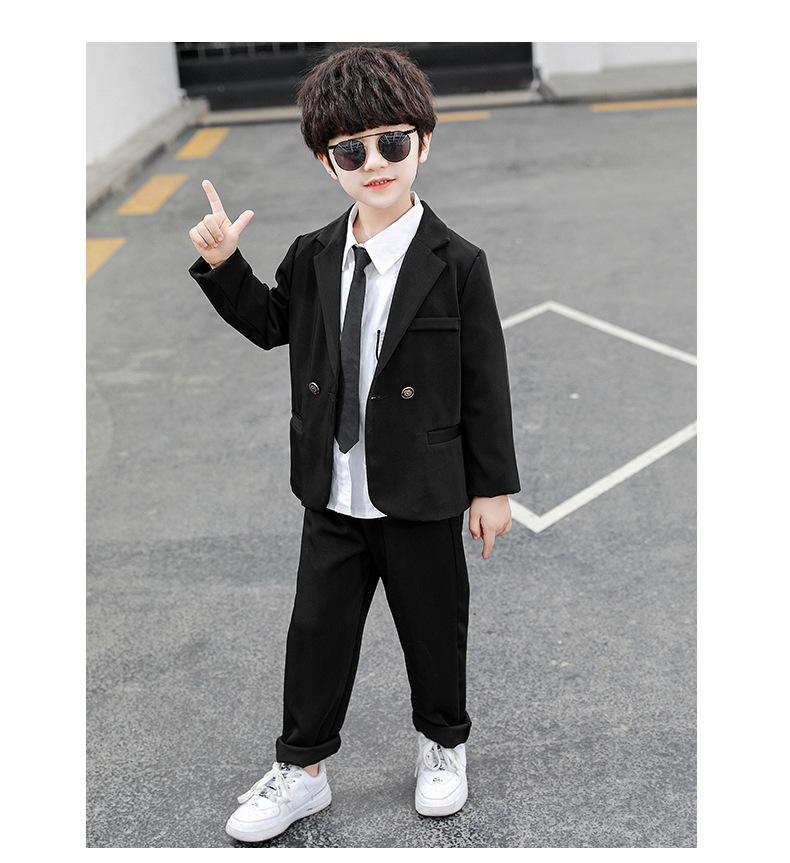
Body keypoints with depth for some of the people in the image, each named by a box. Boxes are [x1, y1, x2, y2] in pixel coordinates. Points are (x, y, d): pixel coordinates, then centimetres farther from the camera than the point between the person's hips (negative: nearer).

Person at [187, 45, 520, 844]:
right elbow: (271, 323, 18)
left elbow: (484, 378, -7)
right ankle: (301, 770, 32)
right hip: (332, 498, 4)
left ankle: (442, 746, 41)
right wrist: (224, 267, 2)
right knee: (316, 633, 13)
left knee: (433, 630, 15)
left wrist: (492, 486, -4)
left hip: (422, 499, -3)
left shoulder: (456, 264, -11)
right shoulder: (313, 256, 0)